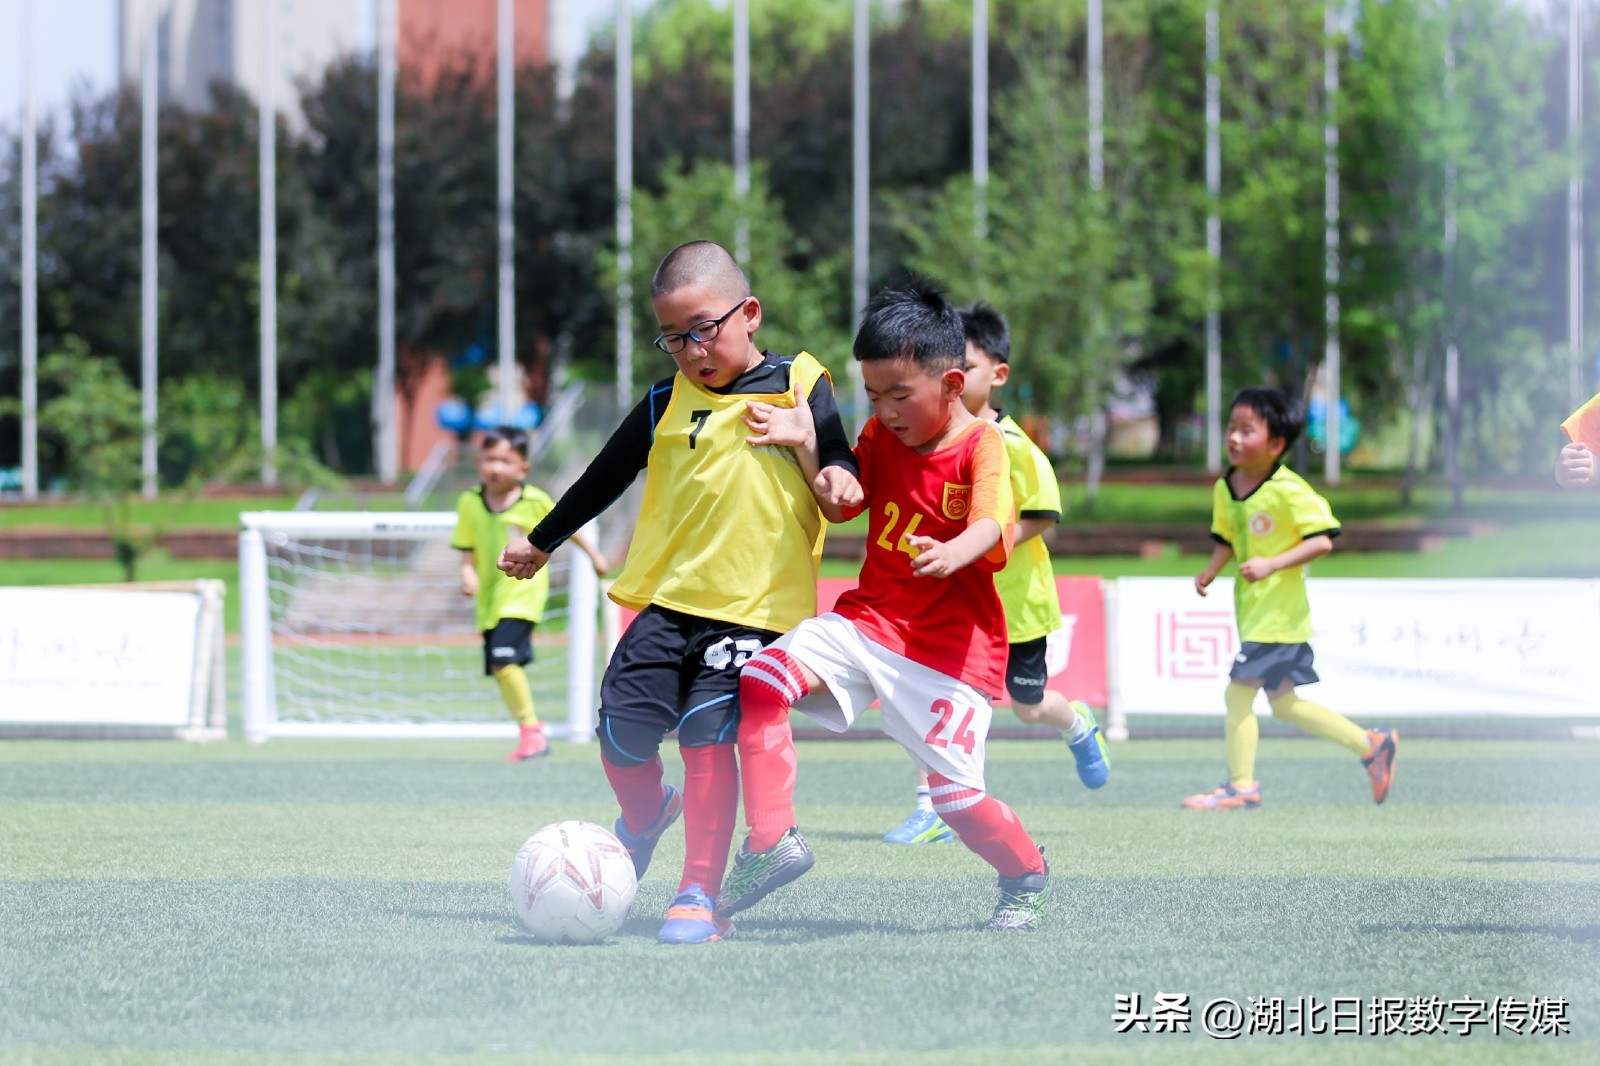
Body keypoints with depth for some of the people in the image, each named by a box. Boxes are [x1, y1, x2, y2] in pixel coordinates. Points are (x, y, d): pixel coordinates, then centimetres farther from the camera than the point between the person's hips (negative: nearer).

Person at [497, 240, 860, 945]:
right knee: (622, 732, -2)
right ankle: (645, 815, 33)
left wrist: (836, 476, -17)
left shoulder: (799, 387, 3)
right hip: (668, 598, 3)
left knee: (707, 735, -14)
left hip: (756, 606, -3)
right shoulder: (667, 404, 9)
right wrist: (541, 542, 30)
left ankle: (699, 896, -8)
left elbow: (839, 465, 8)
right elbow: (605, 477, 21)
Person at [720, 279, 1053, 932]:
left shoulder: (981, 446, -14)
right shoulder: (882, 435, 6)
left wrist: (951, 555, -55)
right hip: (869, 619, 5)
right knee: (760, 681, -19)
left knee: (955, 793, -11)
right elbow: (842, 503, 12)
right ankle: (772, 843, -13)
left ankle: (1026, 877, 21)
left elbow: (990, 525, -32)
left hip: (952, 645, -5)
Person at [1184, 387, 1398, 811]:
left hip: (1280, 612, -9)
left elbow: (1322, 539, -19)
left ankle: (1241, 785, -3)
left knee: (1238, 693, -11)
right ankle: (1371, 745, 23)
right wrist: (1210, 572, 2)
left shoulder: (1288, 490, -17)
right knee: (1284, 703, 13)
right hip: (1253, 611, 9)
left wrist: (1272, 564, -28)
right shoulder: (1224, 490, 6)